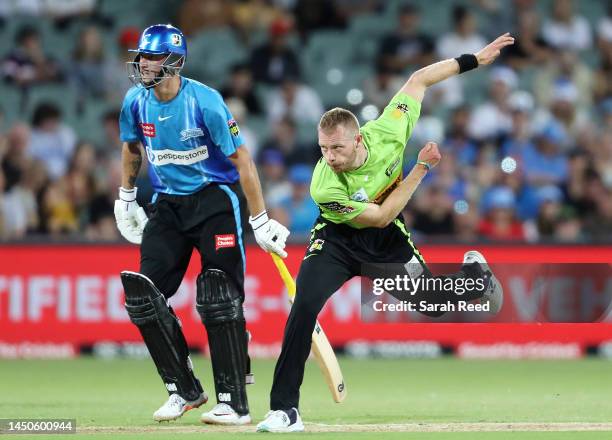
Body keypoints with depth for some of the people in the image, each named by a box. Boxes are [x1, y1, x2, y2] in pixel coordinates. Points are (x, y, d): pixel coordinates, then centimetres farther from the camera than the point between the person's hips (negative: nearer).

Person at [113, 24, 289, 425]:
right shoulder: (136, 102, -3)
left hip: (215, 199, -6)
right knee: (144, 295, -3)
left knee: (220, 300, -12)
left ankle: (234, 403, -7)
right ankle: (185, 390, 11)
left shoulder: (204, 102, -20)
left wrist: (260, 222, -18)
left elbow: (241, 159, -17)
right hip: (167, 204, 6)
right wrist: (126, 198, 21)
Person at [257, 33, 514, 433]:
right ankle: (285, 410, -22)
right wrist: (421, 168, -26)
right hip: (338, 240, -3)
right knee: (305, 305, -25)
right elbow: (381, 215, -24)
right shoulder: (325, 187, -34)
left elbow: (419, 79, -12)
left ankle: (472, 271, 49)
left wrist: (474, 60, -8)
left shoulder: (388, 132, -27)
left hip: (388, 242, 3)